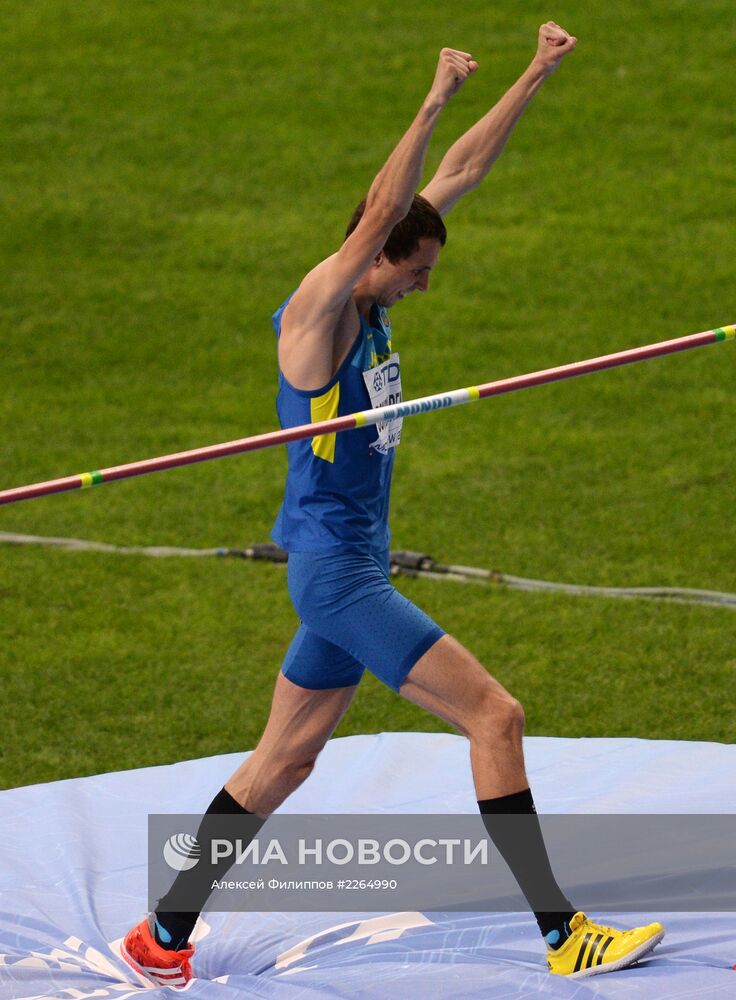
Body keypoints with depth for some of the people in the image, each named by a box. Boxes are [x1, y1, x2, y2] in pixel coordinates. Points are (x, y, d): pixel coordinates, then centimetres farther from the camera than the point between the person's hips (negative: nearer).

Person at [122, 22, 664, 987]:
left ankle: (164, 931, 22)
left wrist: (536, 76, 6)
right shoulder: (318, 308, -16)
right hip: (334, 565, -10)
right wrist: (433, 104, -38)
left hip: (352, 560, 10)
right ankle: (562, 934, -8)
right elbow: (379, 214, -34)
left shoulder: (369, 301, 6)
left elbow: (462, 172, 8)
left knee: (283, 761, 15)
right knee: (494, 716, -11)